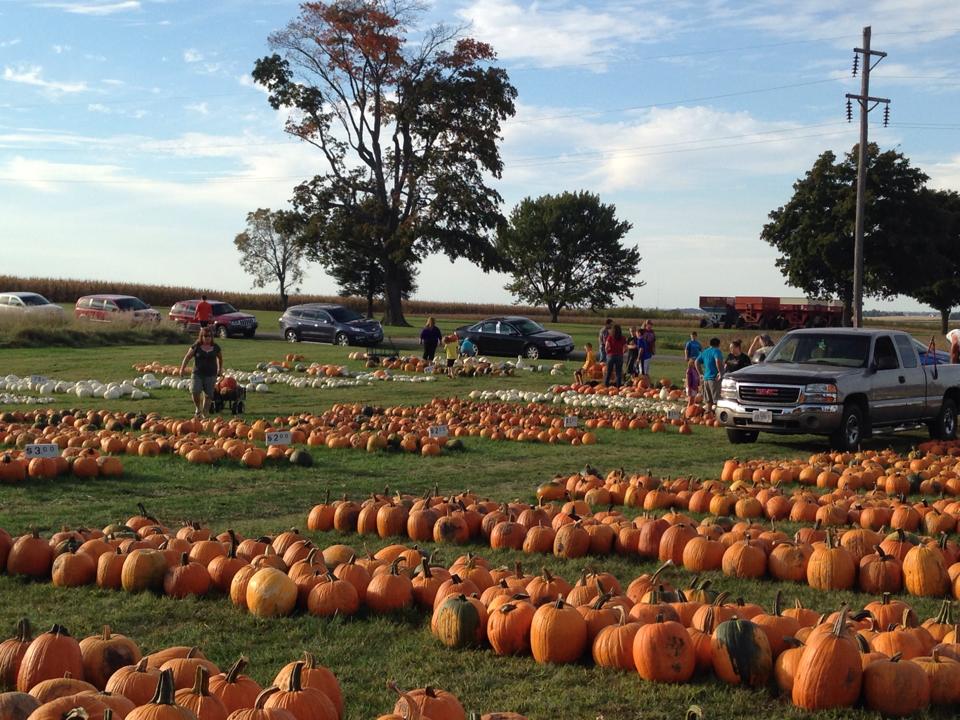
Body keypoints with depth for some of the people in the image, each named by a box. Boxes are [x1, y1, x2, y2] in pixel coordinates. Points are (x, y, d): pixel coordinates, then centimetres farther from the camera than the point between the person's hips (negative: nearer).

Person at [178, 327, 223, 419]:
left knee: (208, 395, -1)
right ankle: (198, 409, 10)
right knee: (195, 391, -16)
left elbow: (220, 358, 22)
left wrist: (220, 369, 27)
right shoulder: (196, 346, -1)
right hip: (198, 374, -1)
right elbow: (187, 357, 5)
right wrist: (182, 368, 0)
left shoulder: (215, 347, 4)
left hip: (211, 374, 1)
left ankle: (204, 414, 12)